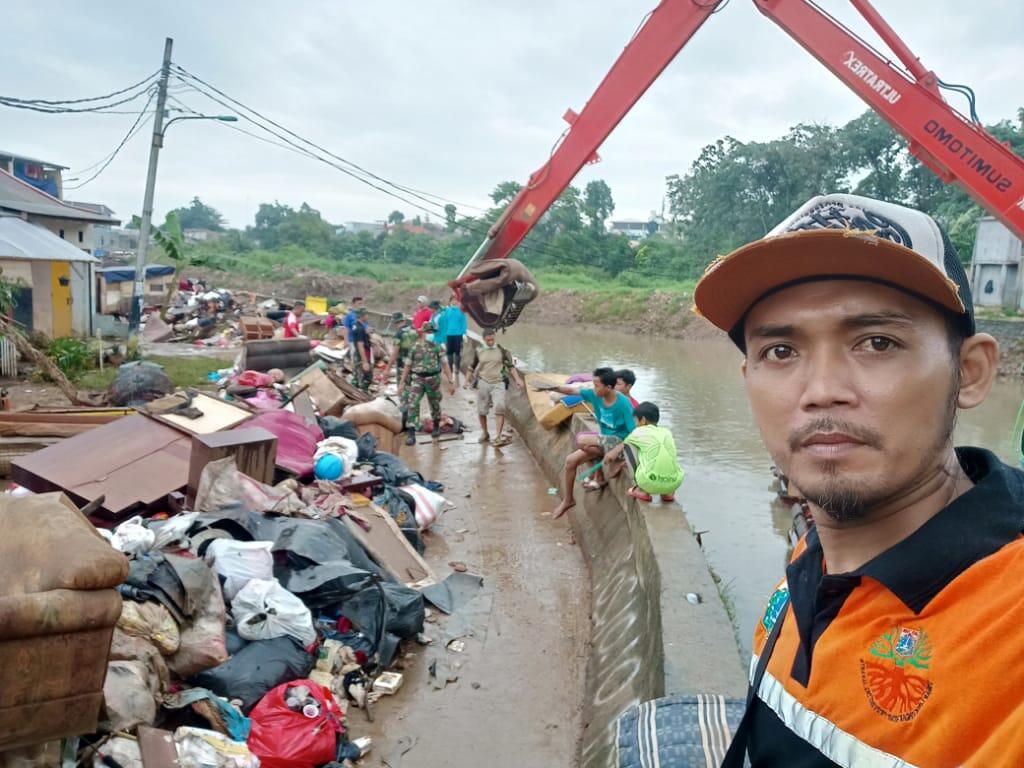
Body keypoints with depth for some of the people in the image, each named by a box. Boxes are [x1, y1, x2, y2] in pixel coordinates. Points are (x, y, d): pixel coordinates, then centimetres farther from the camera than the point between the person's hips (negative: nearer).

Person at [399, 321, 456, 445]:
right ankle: (411, 434, -13)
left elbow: (444, 364, 1)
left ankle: (436, 427, 41)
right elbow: (408, 365, 7)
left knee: (435, 404, 15)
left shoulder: (437, 347, 1)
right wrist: (402, 382, 5)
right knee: (412, 405, -14)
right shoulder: (415, 347, 0)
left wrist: (451, 382, -4)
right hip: (417, 379, -1)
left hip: (433, 379, 1)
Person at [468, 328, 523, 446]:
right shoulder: (479, 351, 5)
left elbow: (510, 365, 4)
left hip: (498, 384, -2)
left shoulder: (501, 350, 1)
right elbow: (472, 367, 16)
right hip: (483, 383, 2)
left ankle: (498, 437, -17)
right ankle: (485, 433, 30)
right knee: (481, 411, 8)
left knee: (500, 409, -17)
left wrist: (517, 379, -4)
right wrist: (468, 381, 15)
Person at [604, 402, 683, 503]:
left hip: (650, 483, -5)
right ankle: (668, 493, 21)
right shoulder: (666, 432, 19)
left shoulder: (639, 432, 6)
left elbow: (621, 446, 27)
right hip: (674, 483, 5)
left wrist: (611, 454, 52)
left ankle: (642, 490, 14)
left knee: (628, 445, 14)